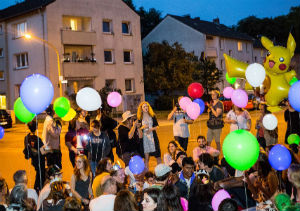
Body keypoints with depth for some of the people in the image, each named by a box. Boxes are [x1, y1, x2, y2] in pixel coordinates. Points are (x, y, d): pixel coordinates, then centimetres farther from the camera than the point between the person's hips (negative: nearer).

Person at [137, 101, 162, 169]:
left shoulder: (152, 116, 7)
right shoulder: (140, 118, 3)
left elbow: (157, 126, 7)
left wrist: (151, 129, -10)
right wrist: (142, 127, -16)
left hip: (153, 136, 1)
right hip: (144, 137, -1)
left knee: (157, 154, 2)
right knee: (146, 155, 1)